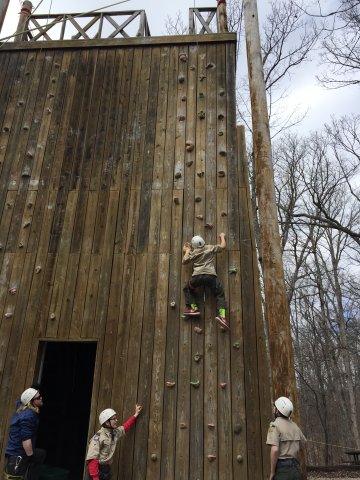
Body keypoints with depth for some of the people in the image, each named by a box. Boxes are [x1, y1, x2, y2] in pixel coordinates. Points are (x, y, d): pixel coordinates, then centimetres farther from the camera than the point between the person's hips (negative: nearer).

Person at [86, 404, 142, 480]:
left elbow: (125, 427, 24)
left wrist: (136, 414, 25)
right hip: (97, 470, -8)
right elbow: (92, 459, -23)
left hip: (106, 469, 8)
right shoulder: (98, 436, -19)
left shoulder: (115, 433, 6)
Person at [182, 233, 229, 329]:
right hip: (211, 276, 0)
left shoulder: (193, 253, 14)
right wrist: (222, 236, 39)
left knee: (187, 288, 26)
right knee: (220, 294, 8)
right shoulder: (211, 248, 13)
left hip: (197, 276, 0)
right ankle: (222, 315, -12)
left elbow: (184, 262, 22)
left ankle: (193, 308, 13)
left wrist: (187, 251, 36)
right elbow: (223, 246, 21)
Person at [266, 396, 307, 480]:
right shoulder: (294, 425, 9)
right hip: (295, 467, 7)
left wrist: (272, 472, -15)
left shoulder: (275, 425, -13)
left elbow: (275, 450, -23)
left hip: (282, 468, -7)